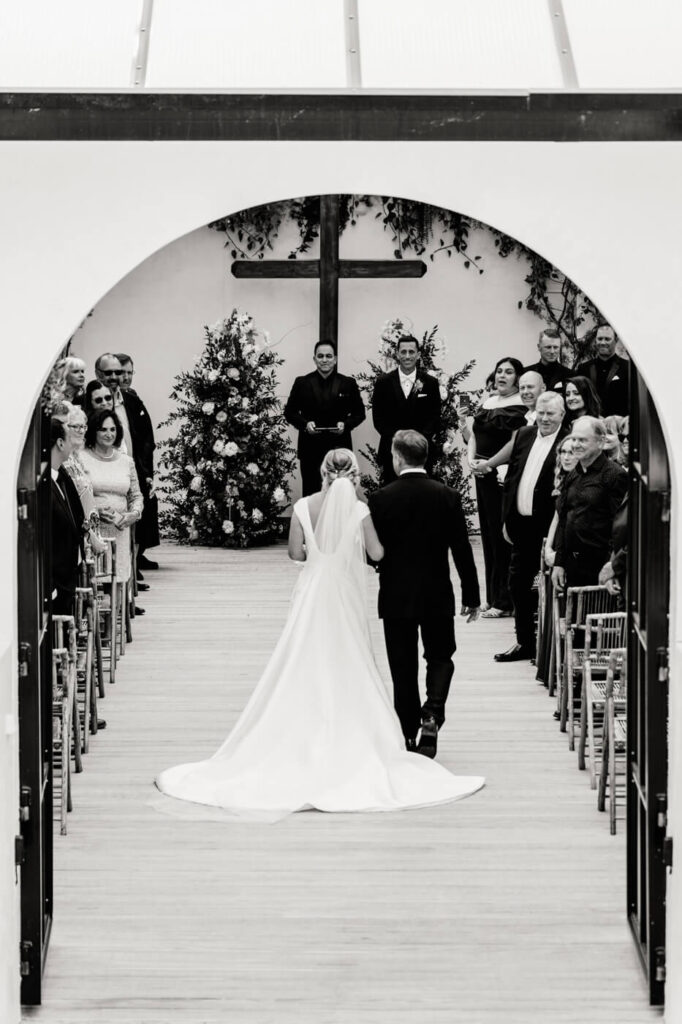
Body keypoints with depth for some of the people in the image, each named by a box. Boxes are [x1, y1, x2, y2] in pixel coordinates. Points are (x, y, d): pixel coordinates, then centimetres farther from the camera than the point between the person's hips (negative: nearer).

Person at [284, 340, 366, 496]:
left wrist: (346, 424, -10)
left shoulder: (348, 384, 6)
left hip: (339, 448, 0)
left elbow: (359, 413, 10)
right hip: (310, 449, 0)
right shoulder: (302, 383, 6)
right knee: (311, 493, 2)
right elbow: (289, 412, 9)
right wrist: (305, 423, -10)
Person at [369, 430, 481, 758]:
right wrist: (472, 596, 4)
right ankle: (431, 715, -7)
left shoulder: (380, 499, -9)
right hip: (437, 595, 1)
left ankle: (408, 731, 10)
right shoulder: (447, 497, -6)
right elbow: (462, 550, -4)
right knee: (440, 658, 16)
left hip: (395, 596, -1)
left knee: (403, 667, 8)